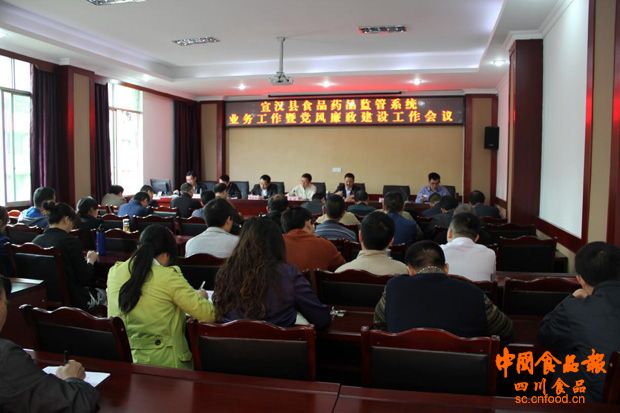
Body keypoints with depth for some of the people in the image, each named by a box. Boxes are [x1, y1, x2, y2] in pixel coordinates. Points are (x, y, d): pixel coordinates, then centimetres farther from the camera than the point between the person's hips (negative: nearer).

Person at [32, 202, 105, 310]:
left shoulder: (36, 240, -3)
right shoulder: (71, 242, -19)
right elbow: (85, 278, -15)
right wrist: (90, 260, 4)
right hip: (70, 299, -6)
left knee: (88, 289, 31)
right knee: (102, 294, 23)